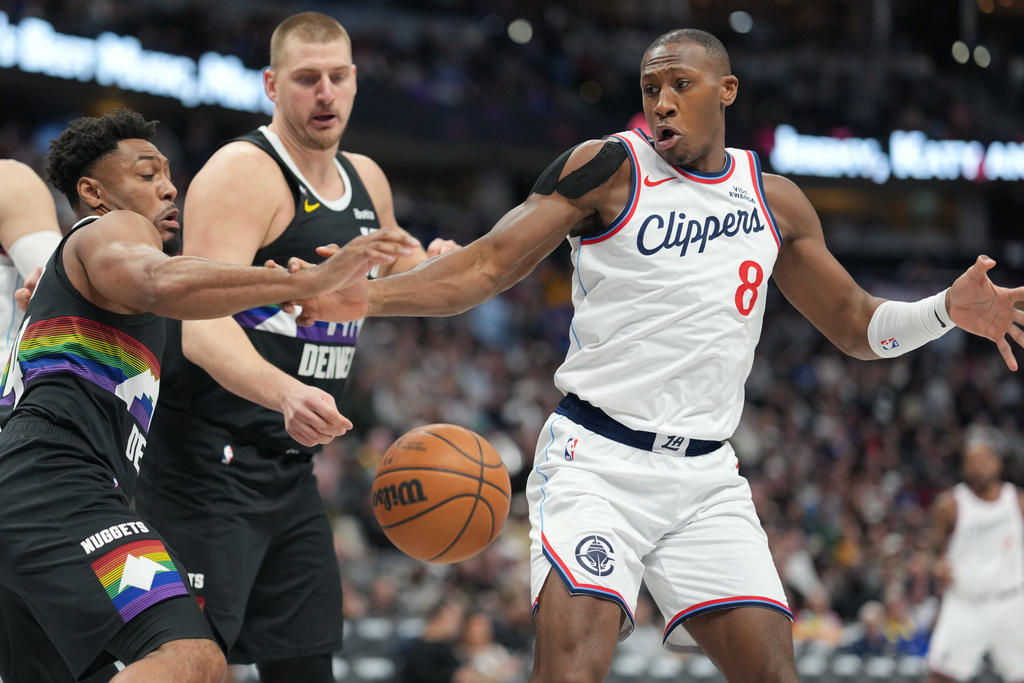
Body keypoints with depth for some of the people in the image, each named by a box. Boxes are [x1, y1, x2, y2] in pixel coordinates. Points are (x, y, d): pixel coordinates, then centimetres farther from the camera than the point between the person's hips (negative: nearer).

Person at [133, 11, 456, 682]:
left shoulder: (366, 180, 13)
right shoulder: (242, 173, -14)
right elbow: (203, 330, -26)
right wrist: (286, 394, -44)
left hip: (291, 469, 9)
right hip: (209, 468, -8)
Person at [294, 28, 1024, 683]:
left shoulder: (773, 201, 11)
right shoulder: (608, 169, -2)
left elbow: (855, 324, 21)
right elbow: (488, 265, -8)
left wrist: (946, 311, 2)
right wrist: (366, 295, -24)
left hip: (706, 476, 5)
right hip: (596, 461, -4)